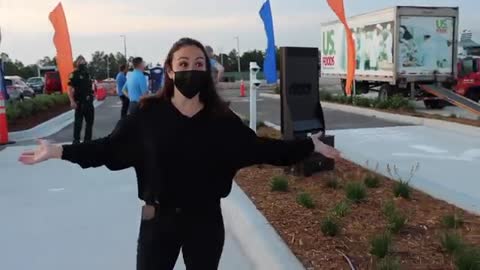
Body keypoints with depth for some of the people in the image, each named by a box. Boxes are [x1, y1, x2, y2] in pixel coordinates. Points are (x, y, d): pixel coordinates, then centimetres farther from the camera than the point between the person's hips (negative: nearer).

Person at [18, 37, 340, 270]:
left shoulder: (221, 118, -6)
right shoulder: (148, 114, -9)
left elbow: (258, 147, 0)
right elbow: (110, 146, -3)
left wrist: (309, 145, -1)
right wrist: (60, 150, -10)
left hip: (206, 220, 1)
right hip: (158, 219, -1)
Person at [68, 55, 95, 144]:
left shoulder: (87, 73, 14)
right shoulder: (74, 74, -7)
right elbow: (70, 89, -13)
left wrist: (92, 95, 15)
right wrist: (72, 101, -22)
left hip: (89, 102, 7)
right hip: (79, 102, -7)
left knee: (90, 121, 11)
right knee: (78, 122, -3)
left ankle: (87, 140, 22)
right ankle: (76, 140, 4)